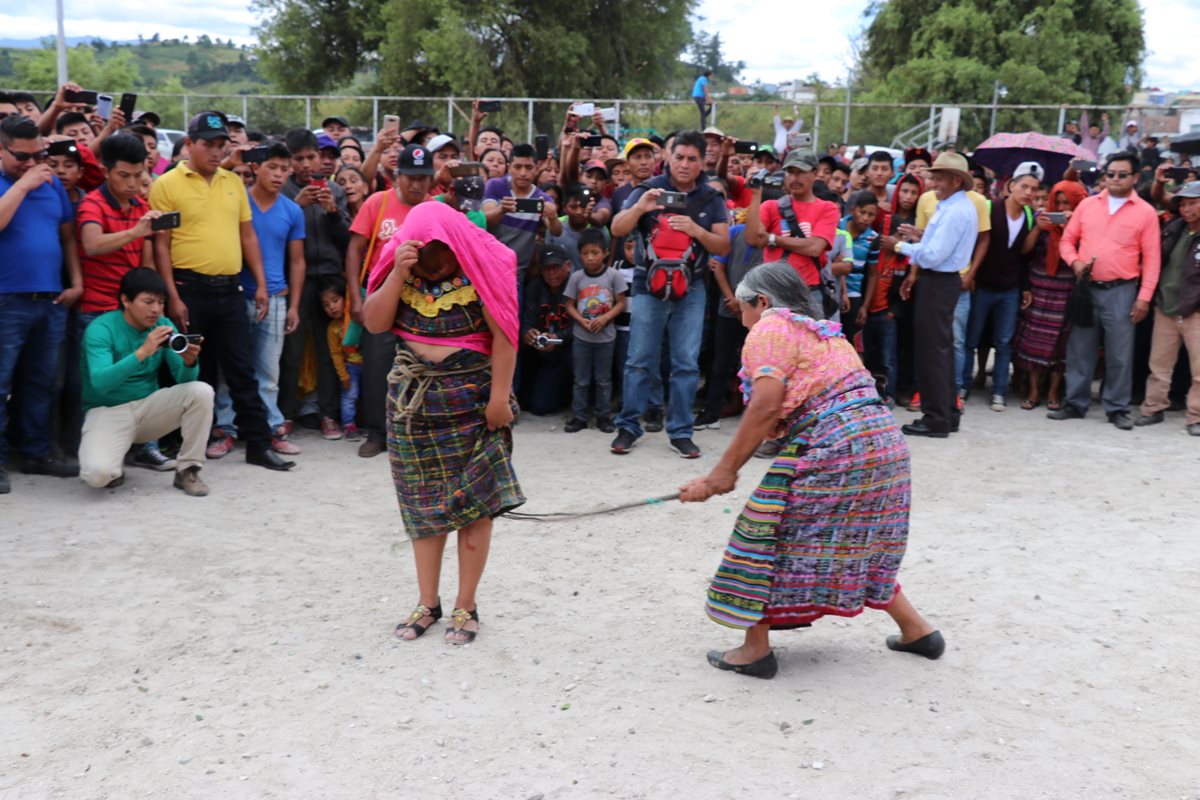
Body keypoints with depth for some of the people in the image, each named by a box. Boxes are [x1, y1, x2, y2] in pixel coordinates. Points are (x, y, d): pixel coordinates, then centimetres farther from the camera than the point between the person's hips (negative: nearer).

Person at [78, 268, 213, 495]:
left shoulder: (164, 325, -2)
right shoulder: (101, 328, -16)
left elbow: (184, 380, -5)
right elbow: (100, 382, -30)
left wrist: (190, 362, -29)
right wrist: (142, 352, -40)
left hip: (148, 406, 4)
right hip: (108, 411, -4)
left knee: (201, 391, -22)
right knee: (97, 473, -32)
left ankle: (187, 470, -8)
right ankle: (113, 471, 8)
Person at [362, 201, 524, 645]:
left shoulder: (480, 270, -10)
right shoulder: (400, 269, 2)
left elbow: (504, 335, -14)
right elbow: (374, 323, -7)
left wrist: (499, 396, -18)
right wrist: (398, 274, -18)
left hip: (471, 399, -4)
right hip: (413, 398, 4)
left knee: (474, 502, 0)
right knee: (423, 503, 9)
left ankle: (466, 606, 10)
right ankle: (428, 602, 19)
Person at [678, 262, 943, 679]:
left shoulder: (770, 329, 0)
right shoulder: (823, 331, 26)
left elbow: (766, 406, -15)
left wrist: (724, 472, -10)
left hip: (833, 447, -9)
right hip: (884, 441, 9)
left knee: (765, 529, 2)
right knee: (854, 544, 24)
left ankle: (756, 649, 6)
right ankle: (917, 629, 30)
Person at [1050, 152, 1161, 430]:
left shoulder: (1145, 212, 1)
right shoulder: (1087, 205, 8)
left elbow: (1152, 258, -1)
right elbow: (1067, 240, 12)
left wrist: (1144, 297, -8)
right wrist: (1074, 261, -9)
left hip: (1122, 292, -2)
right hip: (1086, 288, 2)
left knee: (1119, 353, 1)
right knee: (1079, 349, 7)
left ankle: (1117, 409, 12)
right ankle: (1075, 403, 17)